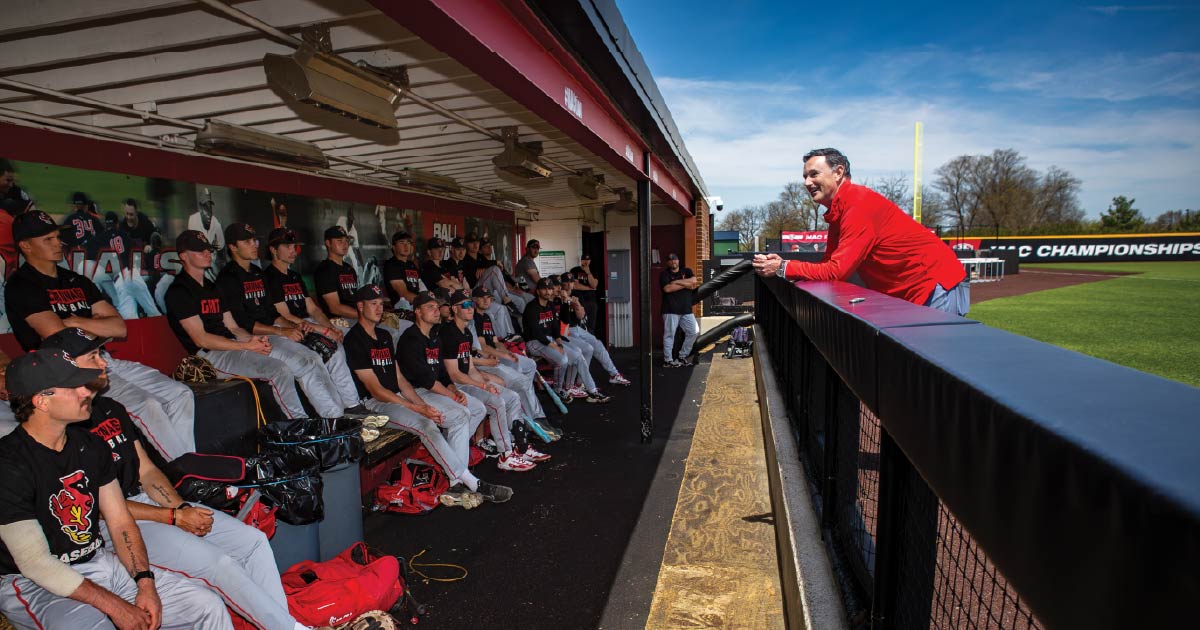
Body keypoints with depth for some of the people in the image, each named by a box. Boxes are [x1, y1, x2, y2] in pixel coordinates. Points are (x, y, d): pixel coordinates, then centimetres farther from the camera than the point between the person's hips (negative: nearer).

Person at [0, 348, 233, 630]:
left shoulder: (91, 445, 5)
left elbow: (121, 522, 6)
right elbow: (34, 562, -18)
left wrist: (145, 583, -9)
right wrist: (115, 606, -20)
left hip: (100, 562, 6)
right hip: (34, 584, -6)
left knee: (209, 607, -8)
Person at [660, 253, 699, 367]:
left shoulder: (686, 271, 13)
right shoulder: (664, 274, 2)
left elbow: (694, 281, -6)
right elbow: (667, 288, -15)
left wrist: (677, 282, -12)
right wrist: (686, 284, -9)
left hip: (686, 309, 5)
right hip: (671, 310, -5)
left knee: (694, 331, 3)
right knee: (669, 335, -4)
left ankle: (682, 357, 16)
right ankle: (668, 360, 5)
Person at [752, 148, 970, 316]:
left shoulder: (860, 205, -23)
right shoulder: (838, 211, 9)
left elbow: (837, 270, -27)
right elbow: (828, 264, 5)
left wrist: (782, 268, -20)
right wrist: (781, 264, -9)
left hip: (939, 286, -9)